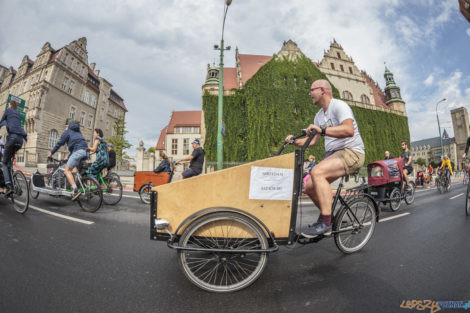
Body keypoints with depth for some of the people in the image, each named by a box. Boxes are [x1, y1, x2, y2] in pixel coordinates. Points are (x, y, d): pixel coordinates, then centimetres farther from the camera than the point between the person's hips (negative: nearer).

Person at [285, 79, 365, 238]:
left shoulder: (339, 106, -10)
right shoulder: (319, 115, 17)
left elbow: (349, 130, -28)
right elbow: (312, 141, 13)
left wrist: (322, 130, -34)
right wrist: (295, 141, -3)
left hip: (351, 152, -8)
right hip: (332, 154, 9)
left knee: (317, 172, -32)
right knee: (309, 187, -1)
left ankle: (325, 223, -25)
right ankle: (329, 215, 21)